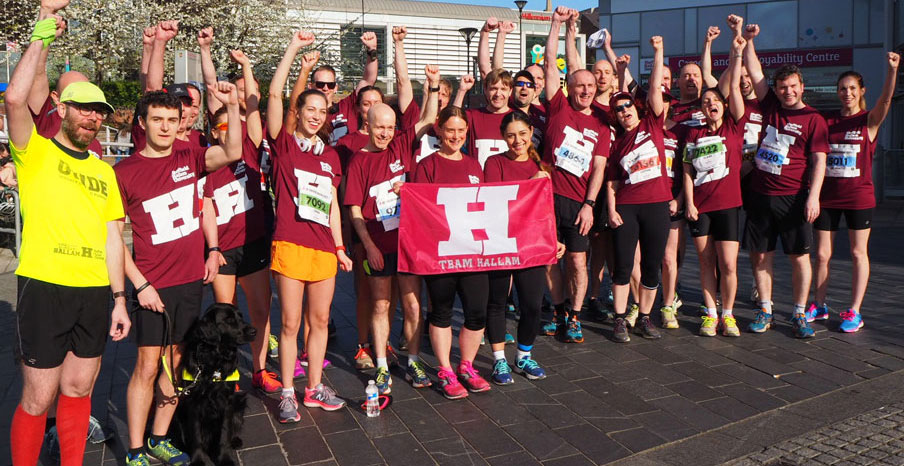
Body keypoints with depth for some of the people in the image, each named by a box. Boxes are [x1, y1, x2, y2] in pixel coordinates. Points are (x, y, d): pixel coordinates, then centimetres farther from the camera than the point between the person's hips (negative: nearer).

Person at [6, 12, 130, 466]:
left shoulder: (104, 170, 16)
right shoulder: (35, 150, 3)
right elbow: (15, 98, -18)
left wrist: (119, 298, 9)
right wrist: (42, 36, -12)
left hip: (96, 292, 5)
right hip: (45, 287, -5)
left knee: (78, 388, 14)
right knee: (38, 398, 2)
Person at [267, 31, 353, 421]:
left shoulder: (330, 155, 14)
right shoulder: (283, 144, 2)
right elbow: (274, 94, -10)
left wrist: (340, 247, 14)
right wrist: (294, 48, -9)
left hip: (324, 248, 5)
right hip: (290, 245, -4)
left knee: (320, 320, 11)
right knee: (290, 323, 2)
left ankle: (315, 388, 24)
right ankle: (287, 393, 15)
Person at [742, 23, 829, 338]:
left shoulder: (813, 119, -2)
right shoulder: (771, 107, 9)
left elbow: (819, 160, -7)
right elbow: (754, 70, 12)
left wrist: (813, 196, -16)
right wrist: (748, 40, 4)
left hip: (793, 198, -4)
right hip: (761, 195, 4)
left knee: (799, 256, 1)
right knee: (760, 256, 7)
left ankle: (799, 315, 10)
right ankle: (765, 311, 18)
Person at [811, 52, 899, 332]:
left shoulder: (869, 120, -2)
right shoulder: (827, 120, 6)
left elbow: (886, 99, -21)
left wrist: (892, 70, -37)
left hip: (859, 196, -2)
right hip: (827, 196, 3)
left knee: (858, 253, 4)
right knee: (822, 254, 6)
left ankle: (854, 312, 11)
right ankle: (819, 306, 21)